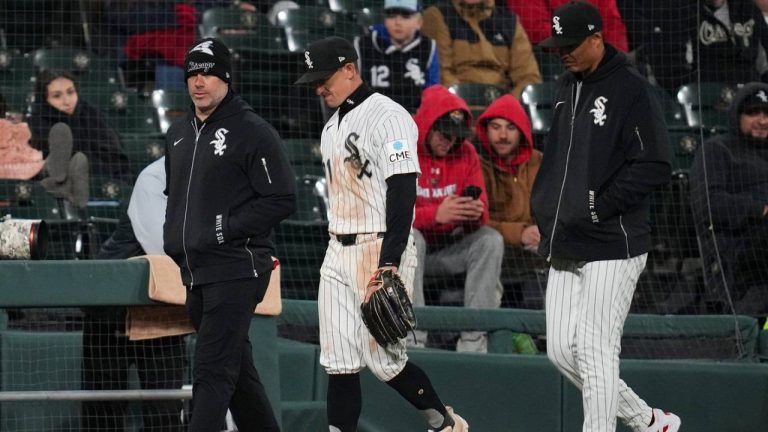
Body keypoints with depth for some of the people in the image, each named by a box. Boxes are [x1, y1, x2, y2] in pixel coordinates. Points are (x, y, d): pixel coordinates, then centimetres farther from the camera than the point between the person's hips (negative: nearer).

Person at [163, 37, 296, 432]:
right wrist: (173, 236, 12)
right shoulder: (178, 135, 16)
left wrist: (226, 231, -16)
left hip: (236, 270, -8)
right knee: (236, 368, 14)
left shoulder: (253, 132, -9)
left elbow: (282, 200, -12)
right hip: (195, 272, 8)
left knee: (212, 372, -14)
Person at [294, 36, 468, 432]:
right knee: (339, 363, 2)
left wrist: (390, 262, -25)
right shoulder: (334, 125, 19)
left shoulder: (386, 116, -10)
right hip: (338, 252, 9)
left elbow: (402, 192, -18)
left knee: (383, 359, -9)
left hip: (381, 250, -9)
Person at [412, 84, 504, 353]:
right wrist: (435, 214, -34)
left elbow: (481, 219, 0)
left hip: (448, 249, 4)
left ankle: (473, 345, -25)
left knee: (491, 240, -20)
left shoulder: (466, 153, 2)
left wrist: (475, 213, -26)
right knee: (409, 237, -35)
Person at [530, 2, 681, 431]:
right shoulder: (567, 87, 15)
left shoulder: (631, 89, -10)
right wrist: (543, 206, 14)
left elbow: (656, 167, -15)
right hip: (565, 246, 9)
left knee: (595, 351, -9)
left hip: (611, 247, -9)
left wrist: (600, 207, -17)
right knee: (562, 351, 9)